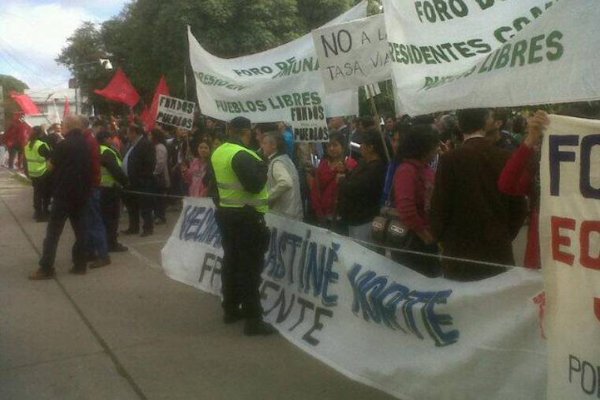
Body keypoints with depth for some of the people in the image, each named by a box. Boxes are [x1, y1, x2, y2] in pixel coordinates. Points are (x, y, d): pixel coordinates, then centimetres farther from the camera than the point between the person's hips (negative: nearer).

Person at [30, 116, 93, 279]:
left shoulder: (63, 145, -13)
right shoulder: (86, 145, 7)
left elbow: (51, 165, -1)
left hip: (64, 194, -6)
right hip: (81, 194, 6)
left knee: (52, 232, -1)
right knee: (80, 231, 11)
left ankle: (46, 268, 0)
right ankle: (80, 265, 13)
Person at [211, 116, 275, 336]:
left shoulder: (218, 152, 8)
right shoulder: (242, 155, -20)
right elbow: (255, 184, -27)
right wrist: (262, 168, -9)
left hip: (226, 213, 9)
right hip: (246, 217, -9)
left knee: (231, 261, 16)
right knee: (250, 267, -6)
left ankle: (231, 309, 27)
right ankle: (253, 320, -3)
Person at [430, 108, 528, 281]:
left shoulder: (450, 159, -11)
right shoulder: (506, 158, -1)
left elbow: (439, 207, -9)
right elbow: (518, 206, 5)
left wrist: (441, 238, 8)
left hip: (460, 253, -3)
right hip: (499, 252, 3)